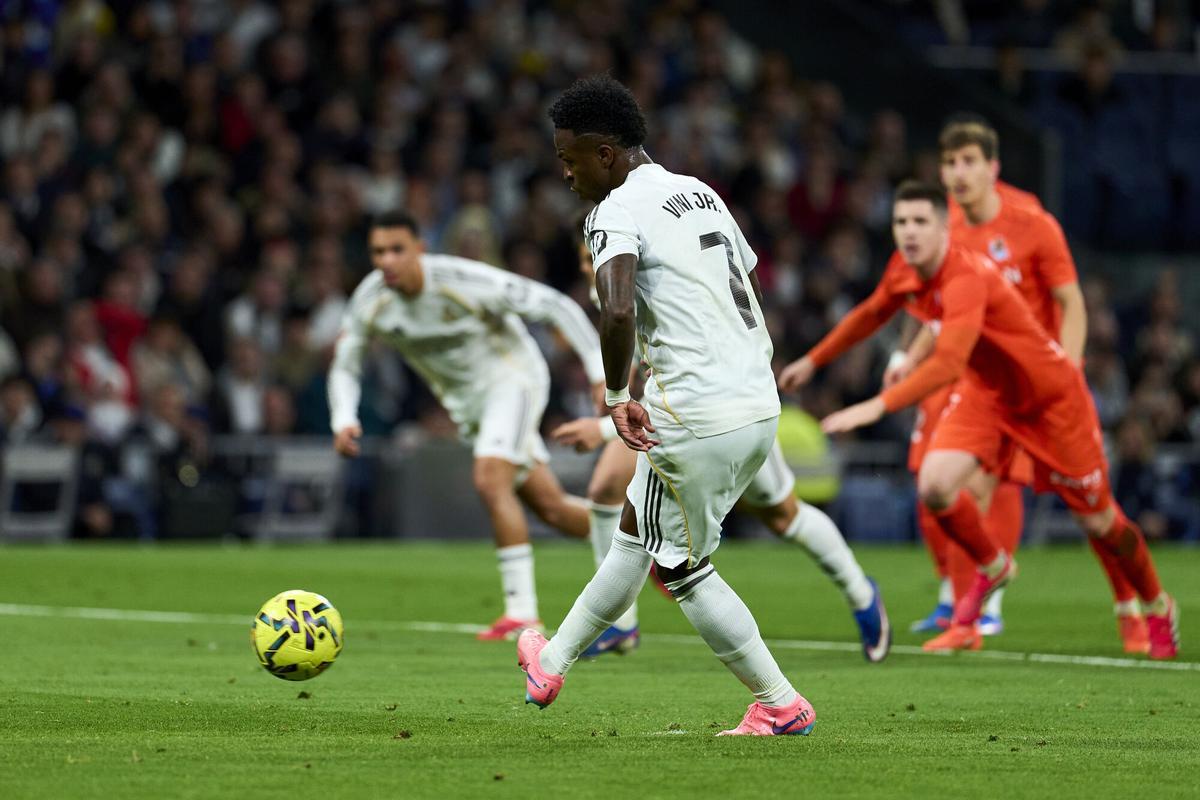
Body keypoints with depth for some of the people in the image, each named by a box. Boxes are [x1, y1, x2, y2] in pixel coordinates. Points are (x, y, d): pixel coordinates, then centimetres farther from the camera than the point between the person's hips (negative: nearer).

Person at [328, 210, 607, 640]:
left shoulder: (465, 281, -27)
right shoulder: (370, 301, -12)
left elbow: (556, 305, -21)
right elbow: (344, 366, 3)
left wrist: (599, 372, -24)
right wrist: (343, 420, -16)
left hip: (511, 380, -6)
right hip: (466, 402, 6)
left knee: (491, 480, -27)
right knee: (548, 505, 7)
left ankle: (522, 612, -22)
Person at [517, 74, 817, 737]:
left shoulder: (617, 213, -12)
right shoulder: (700, 193, 15)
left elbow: (618, 312, -29)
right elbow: (749, 286, 24)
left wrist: (617, 397, -16)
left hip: (694, 420, -9)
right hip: (761, 405, 9)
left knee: (682, 568, 8)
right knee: (636, 529, 23)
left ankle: (780, 706, 10)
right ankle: (552, 663, 37)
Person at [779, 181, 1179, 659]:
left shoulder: (966, 279, -35)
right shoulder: (904, 271, -10)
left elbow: (948, 363, -48)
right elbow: (871, 314, 13)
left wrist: (878, 406, -56)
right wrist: (813, 361, 20)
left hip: (1050, 396, -6)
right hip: (986, 393, 6)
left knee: (1097, 521, 4)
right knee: (935, 485, -18)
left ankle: (1157, 607, 32)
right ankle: (991, 568, 12)